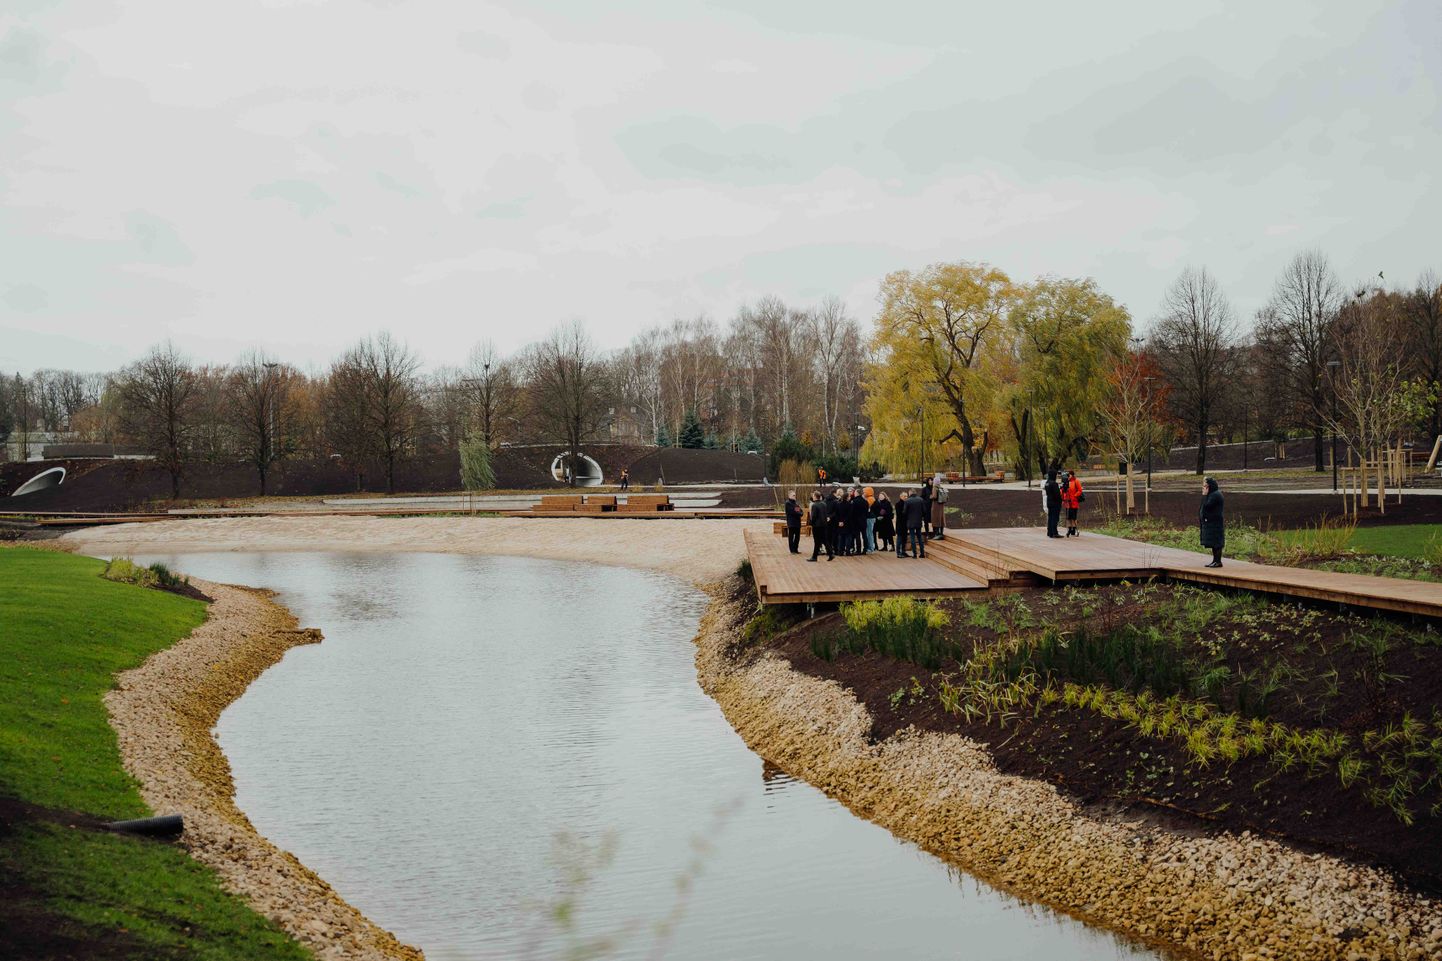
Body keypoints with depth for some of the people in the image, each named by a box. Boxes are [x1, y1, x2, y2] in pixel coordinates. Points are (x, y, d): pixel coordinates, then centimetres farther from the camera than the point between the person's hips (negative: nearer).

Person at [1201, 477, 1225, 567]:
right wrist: (1205, 495, 9)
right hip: (1211, 522, 11)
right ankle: (1215, 560, 17)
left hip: (1215, 522, -11)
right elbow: (1205, 506, 16)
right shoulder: (1212, 494, 16)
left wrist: (1204, 495, -15)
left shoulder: (1215, 495, -16)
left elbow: (1207, 506, -22)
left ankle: (1218, 561, -5)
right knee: (1214, 543, 13)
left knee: (1216, 543, -7)